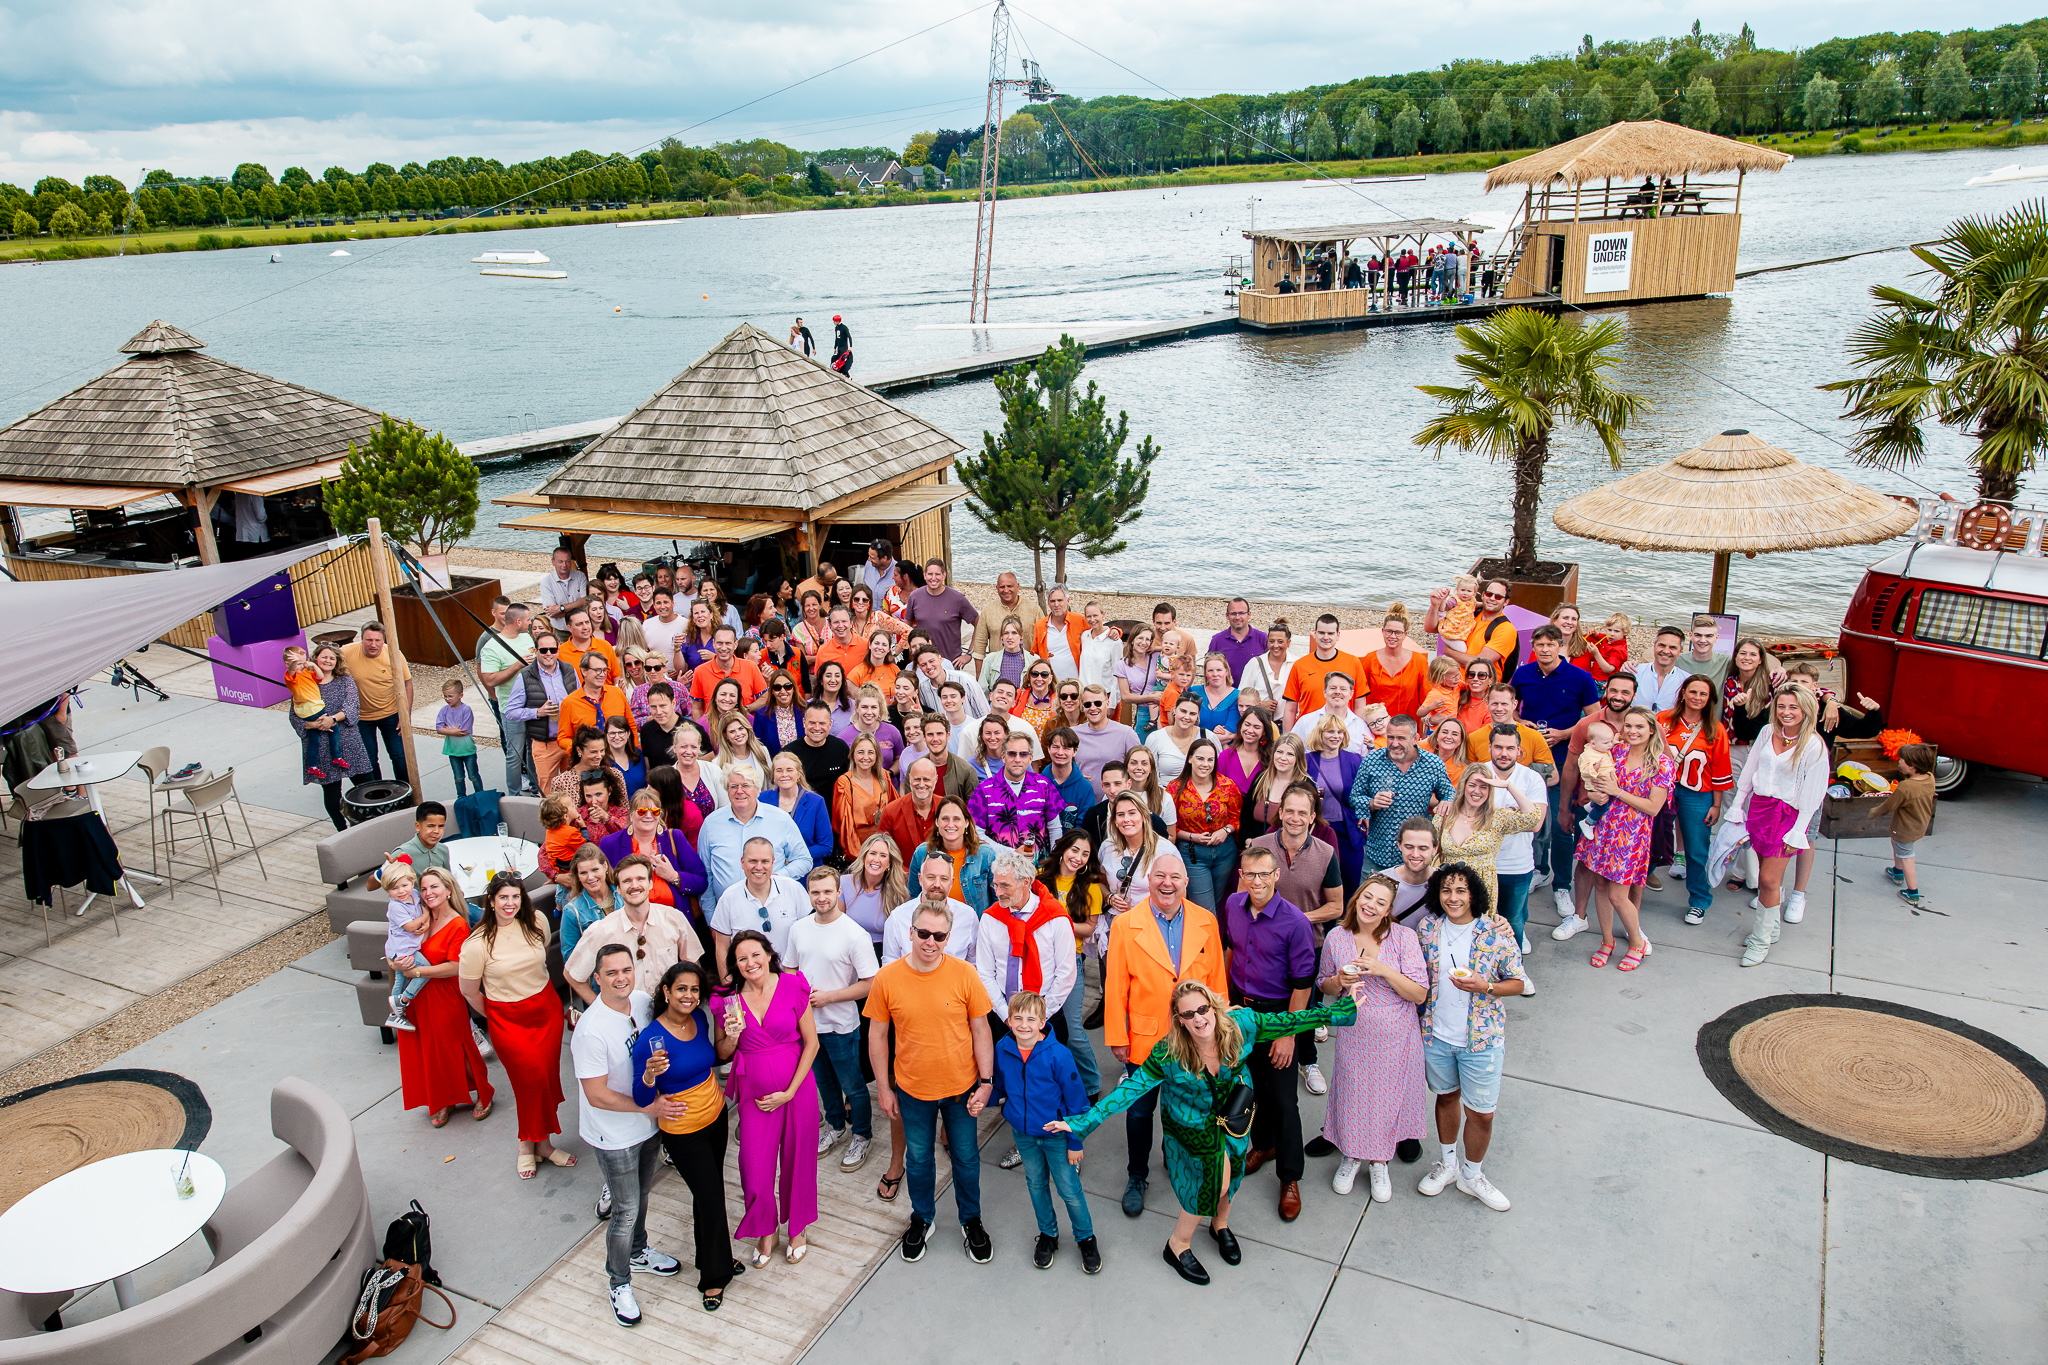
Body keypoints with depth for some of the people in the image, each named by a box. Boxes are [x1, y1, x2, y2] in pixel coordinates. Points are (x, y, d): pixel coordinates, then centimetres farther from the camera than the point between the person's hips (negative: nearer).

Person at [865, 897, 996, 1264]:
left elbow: (981, 1030, -5)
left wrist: (986, 1082, -6)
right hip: (913, 1089, 0)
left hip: (961, 1086, 0)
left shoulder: (964, 974, -15)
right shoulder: (887, 978, -14)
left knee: (965, 1157, 17)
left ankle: (971, 1221, 41)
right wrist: (883, 1089, 0)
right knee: (918, 1158, 20)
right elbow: (877, 1036, -3)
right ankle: (921, 1219, 44)